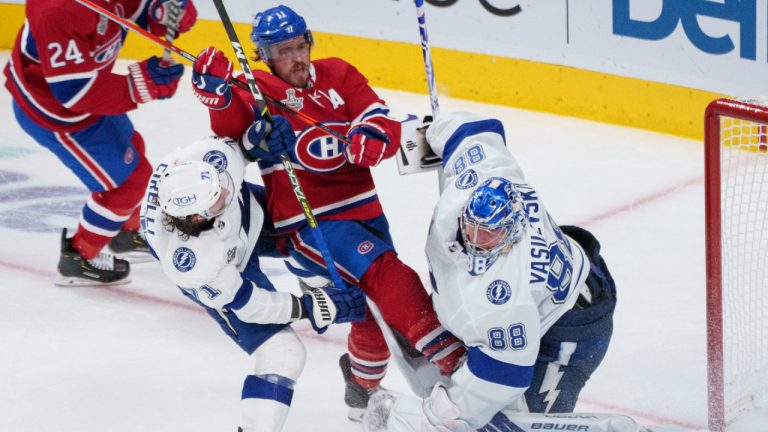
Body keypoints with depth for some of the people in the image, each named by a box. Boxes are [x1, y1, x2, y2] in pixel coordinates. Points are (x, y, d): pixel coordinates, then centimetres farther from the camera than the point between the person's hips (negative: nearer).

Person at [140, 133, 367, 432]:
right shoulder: (191, 262, -44)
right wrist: (305, 308, -26)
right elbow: (242, 303, -28)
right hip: (226, 275, -6)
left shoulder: (210, 158, -38)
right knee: (282, 354, -15)